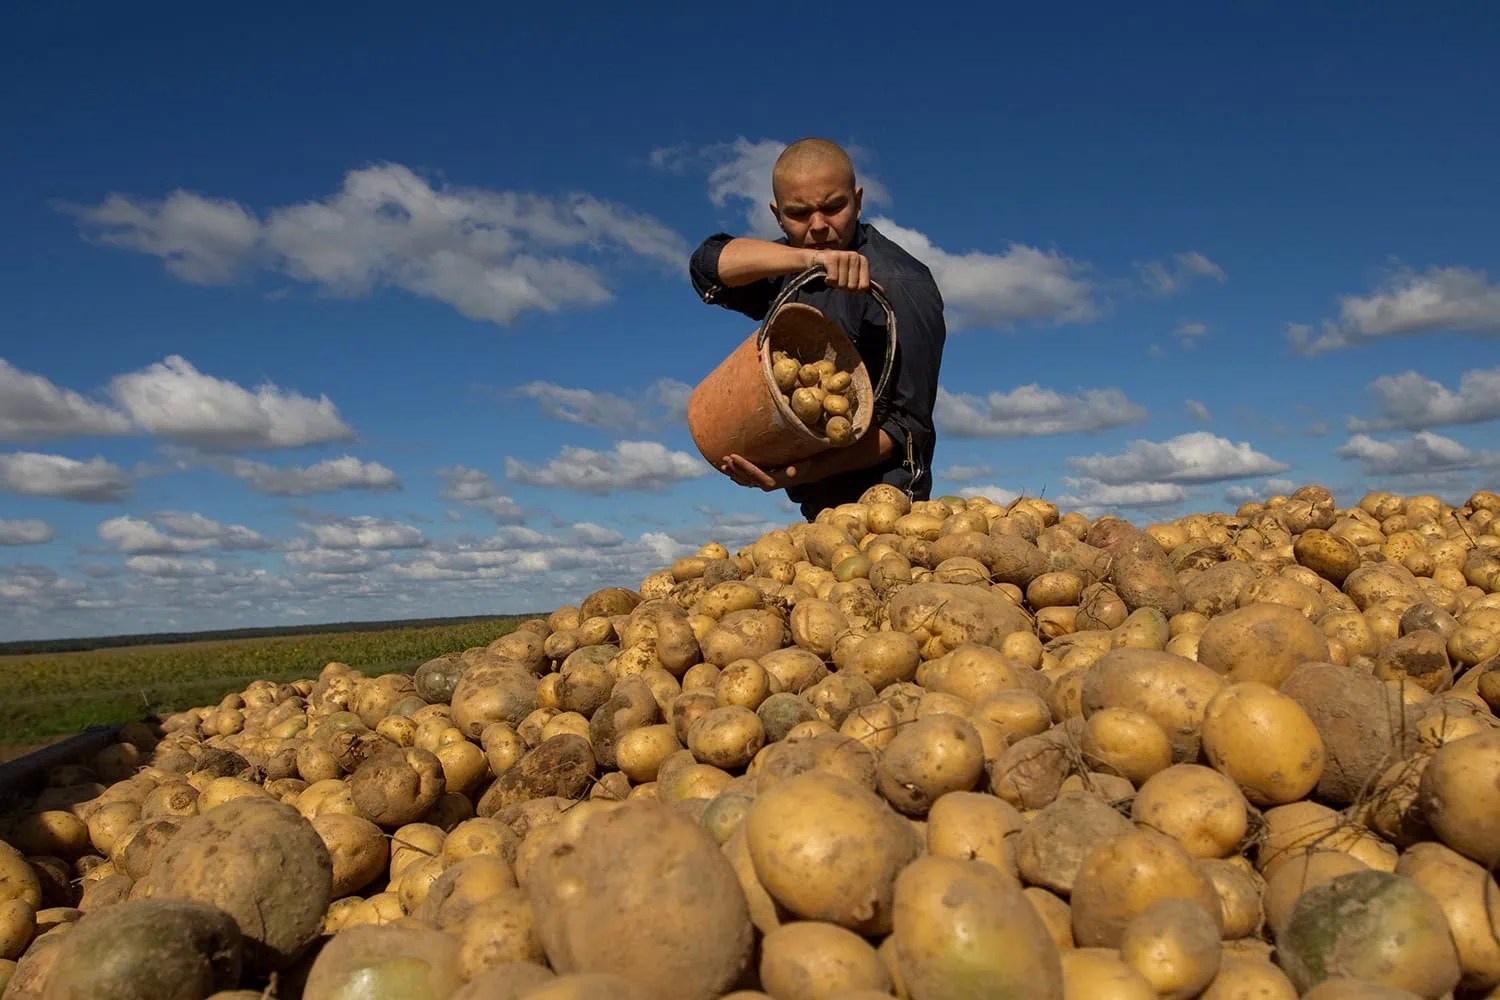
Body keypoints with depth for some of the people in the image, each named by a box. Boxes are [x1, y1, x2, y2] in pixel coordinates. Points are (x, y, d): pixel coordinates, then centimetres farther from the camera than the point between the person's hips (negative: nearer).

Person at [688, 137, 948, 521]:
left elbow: (909, 423, -16)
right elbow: (709, 263, -10)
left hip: (878, 503, -6)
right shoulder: (791, 270, 8)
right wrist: (807, 259, -27)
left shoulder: (899, 284, -14)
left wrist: (813, 470, -31)